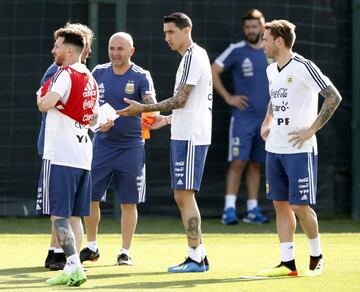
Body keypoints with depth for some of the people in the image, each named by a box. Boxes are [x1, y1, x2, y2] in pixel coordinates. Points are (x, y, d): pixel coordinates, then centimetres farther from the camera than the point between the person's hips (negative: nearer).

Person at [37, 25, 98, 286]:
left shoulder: (65, 74, -11)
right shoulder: (91, 79, 15)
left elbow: (45, 105, -21)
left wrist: (42, 95, -1)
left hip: (59, 155, -8)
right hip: (83, 155, 8)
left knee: (58, 215, -8)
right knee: (73, 216, 12)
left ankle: (74, 266, -17)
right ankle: (73, 270, 12)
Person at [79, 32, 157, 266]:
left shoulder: (141, 76, -6)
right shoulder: (99, 73, 5)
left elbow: (151, 104, -19)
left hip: (131, 147, -3)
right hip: (102, 144, 3)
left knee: (129, 202, 0)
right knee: (90, 197, 3)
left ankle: (125, 252, 10)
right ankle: (92, 248, 18)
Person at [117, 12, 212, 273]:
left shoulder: (193, 57, -12)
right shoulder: (197, 56, 19)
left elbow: (180, 100, -17)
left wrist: (144, 109, -13)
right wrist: (167, 119, 22)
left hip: (190, 138, -10)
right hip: (183, 136, 10)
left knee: (184, 194, -10)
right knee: (182, 197, 11)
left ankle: (195, 257, -10)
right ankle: (199, 255, 12)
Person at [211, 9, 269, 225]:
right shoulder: (236, 51, -4)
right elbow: (213, 72, -3)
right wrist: (228, 97, -8)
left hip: (265, 118, 4)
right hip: (243, 116, -4)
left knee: (256, 164, 7)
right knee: (239, 161, -11)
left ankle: (252, 209, 11)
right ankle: (230, 209, -13)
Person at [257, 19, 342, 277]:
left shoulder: (303, 67, -13)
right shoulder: (271, 71, 12)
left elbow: (334, 97, -14)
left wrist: (311, 129, -16)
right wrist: (267, 122, 14)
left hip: (300, 149, -8)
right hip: (274, 148, 8)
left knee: (300, 205, -6)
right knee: (280, 205, 5)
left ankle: (317, 255, 12)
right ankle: (287, 263, 8)